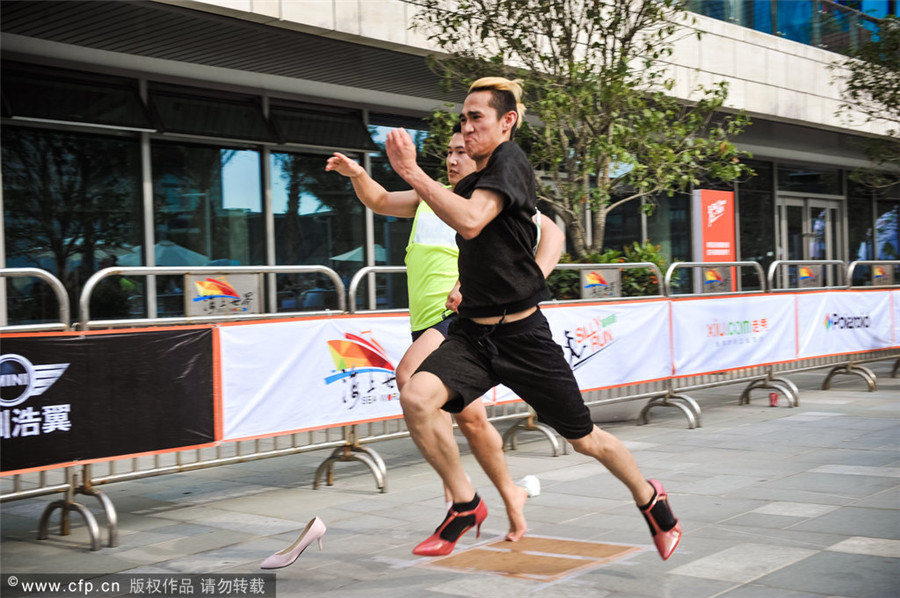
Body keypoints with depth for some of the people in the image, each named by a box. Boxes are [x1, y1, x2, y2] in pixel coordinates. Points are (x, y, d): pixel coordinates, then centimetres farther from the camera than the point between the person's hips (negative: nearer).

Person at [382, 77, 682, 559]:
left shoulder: (510, 162, -13)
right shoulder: (470, 182, 11)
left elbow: (470, 221, -32)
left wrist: (412, 171, -29)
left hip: (523, 336, -6)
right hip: (471, 333, 6)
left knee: (584, 439, 8)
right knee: (416, 398, -22)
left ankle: (649, 499, 39)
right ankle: (466, 505, -2)